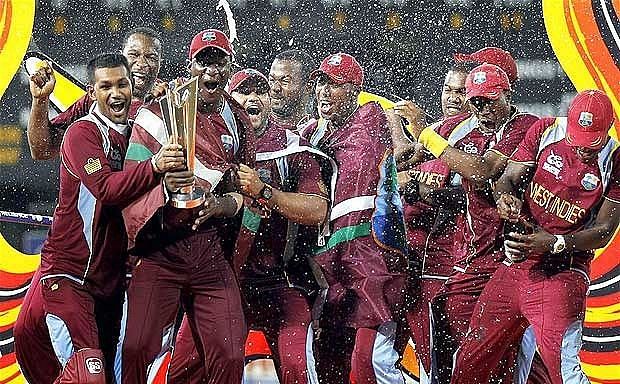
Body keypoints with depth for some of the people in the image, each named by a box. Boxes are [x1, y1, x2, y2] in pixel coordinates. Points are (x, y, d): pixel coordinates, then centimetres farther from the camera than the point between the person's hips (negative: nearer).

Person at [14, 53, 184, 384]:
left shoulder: (132, 135, 10)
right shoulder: (83, 132, -11)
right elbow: (107, 189, -26)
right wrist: (154, 166, -41)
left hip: (109, 278, 8)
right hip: (68, 274, -8)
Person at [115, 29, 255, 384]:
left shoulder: (239, 123, 13)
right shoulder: (158, 113, 1)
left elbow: (246, 192, 10)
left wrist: (221, 204, -13)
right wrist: (164, 183, -31)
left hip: (214, 251, 3)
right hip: (161, 247, -3)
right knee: (136, 349, -16)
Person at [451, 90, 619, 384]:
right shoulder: (546, 131, 0)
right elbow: (507, 179, 4)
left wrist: (553, 244, -23)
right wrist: (506, 198, -21)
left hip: (562, 269, -4)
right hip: (516, 264, 4)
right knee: (471, 359, 7)